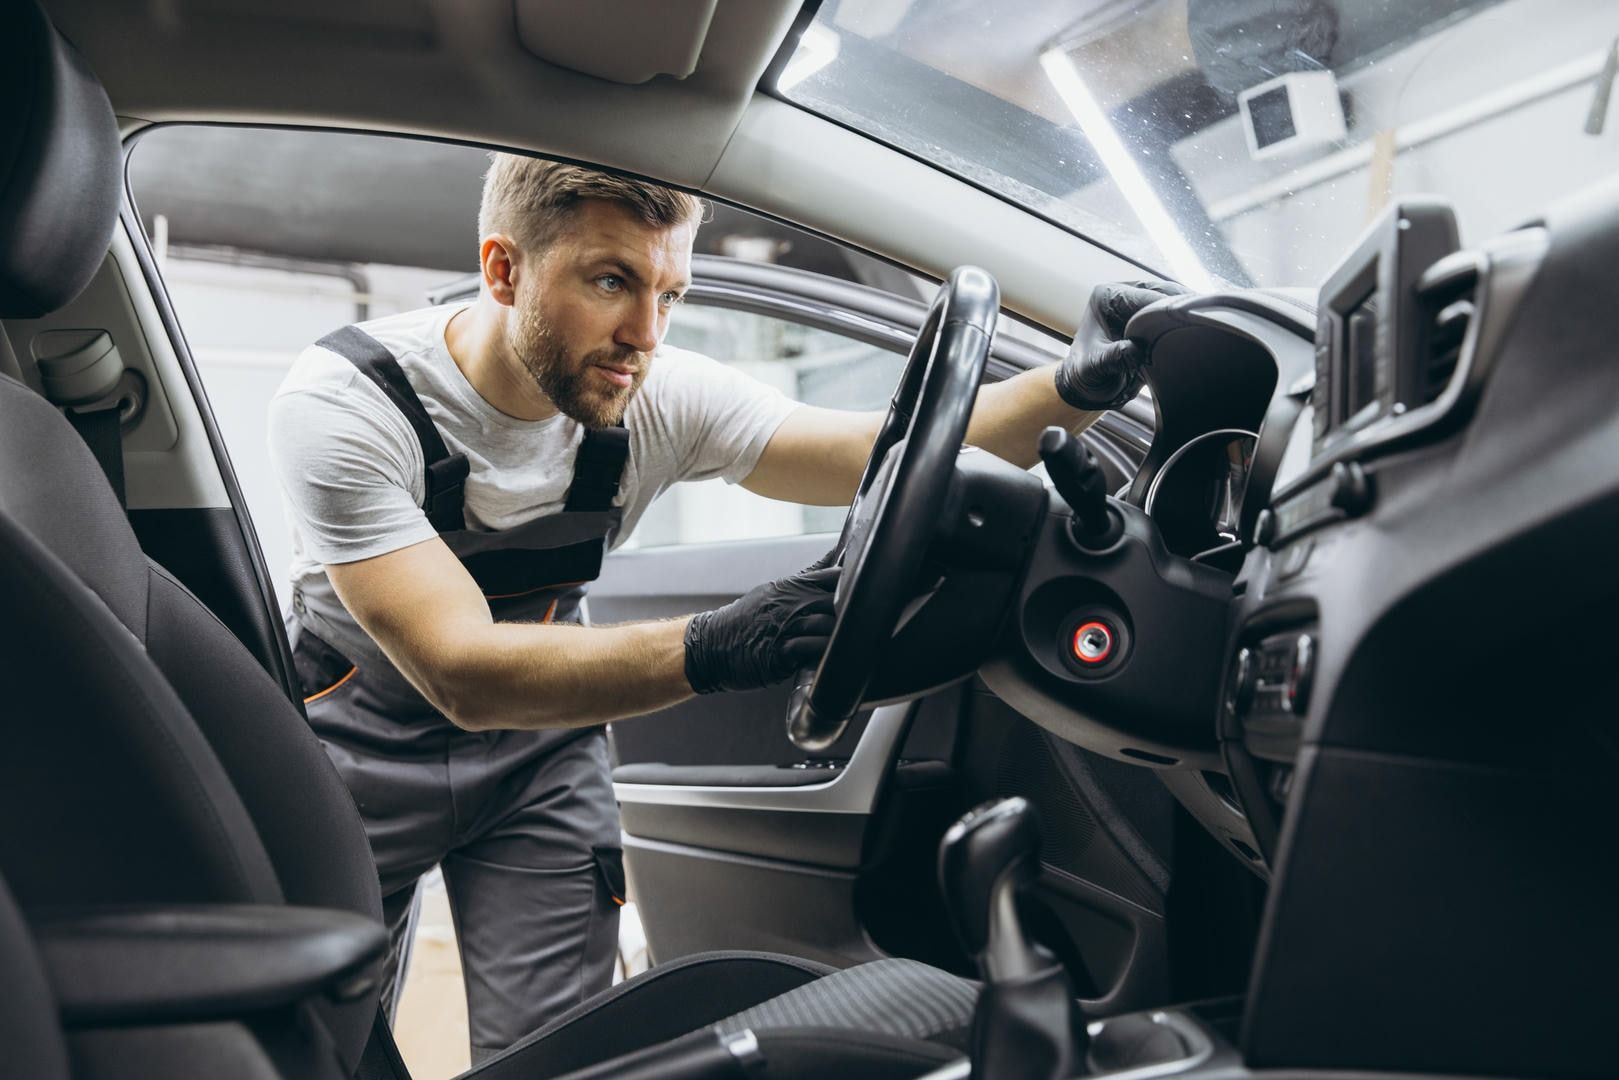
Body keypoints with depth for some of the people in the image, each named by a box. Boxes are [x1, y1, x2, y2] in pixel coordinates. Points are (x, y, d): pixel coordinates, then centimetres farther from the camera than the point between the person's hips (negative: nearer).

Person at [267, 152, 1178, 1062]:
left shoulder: (662, 399, -20)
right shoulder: (345, 404, -29)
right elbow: (462, 673, -39)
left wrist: (1078, 385, -41)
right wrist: (708, 650, -53)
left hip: (536, 738, 2)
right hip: (362, 744, -1)